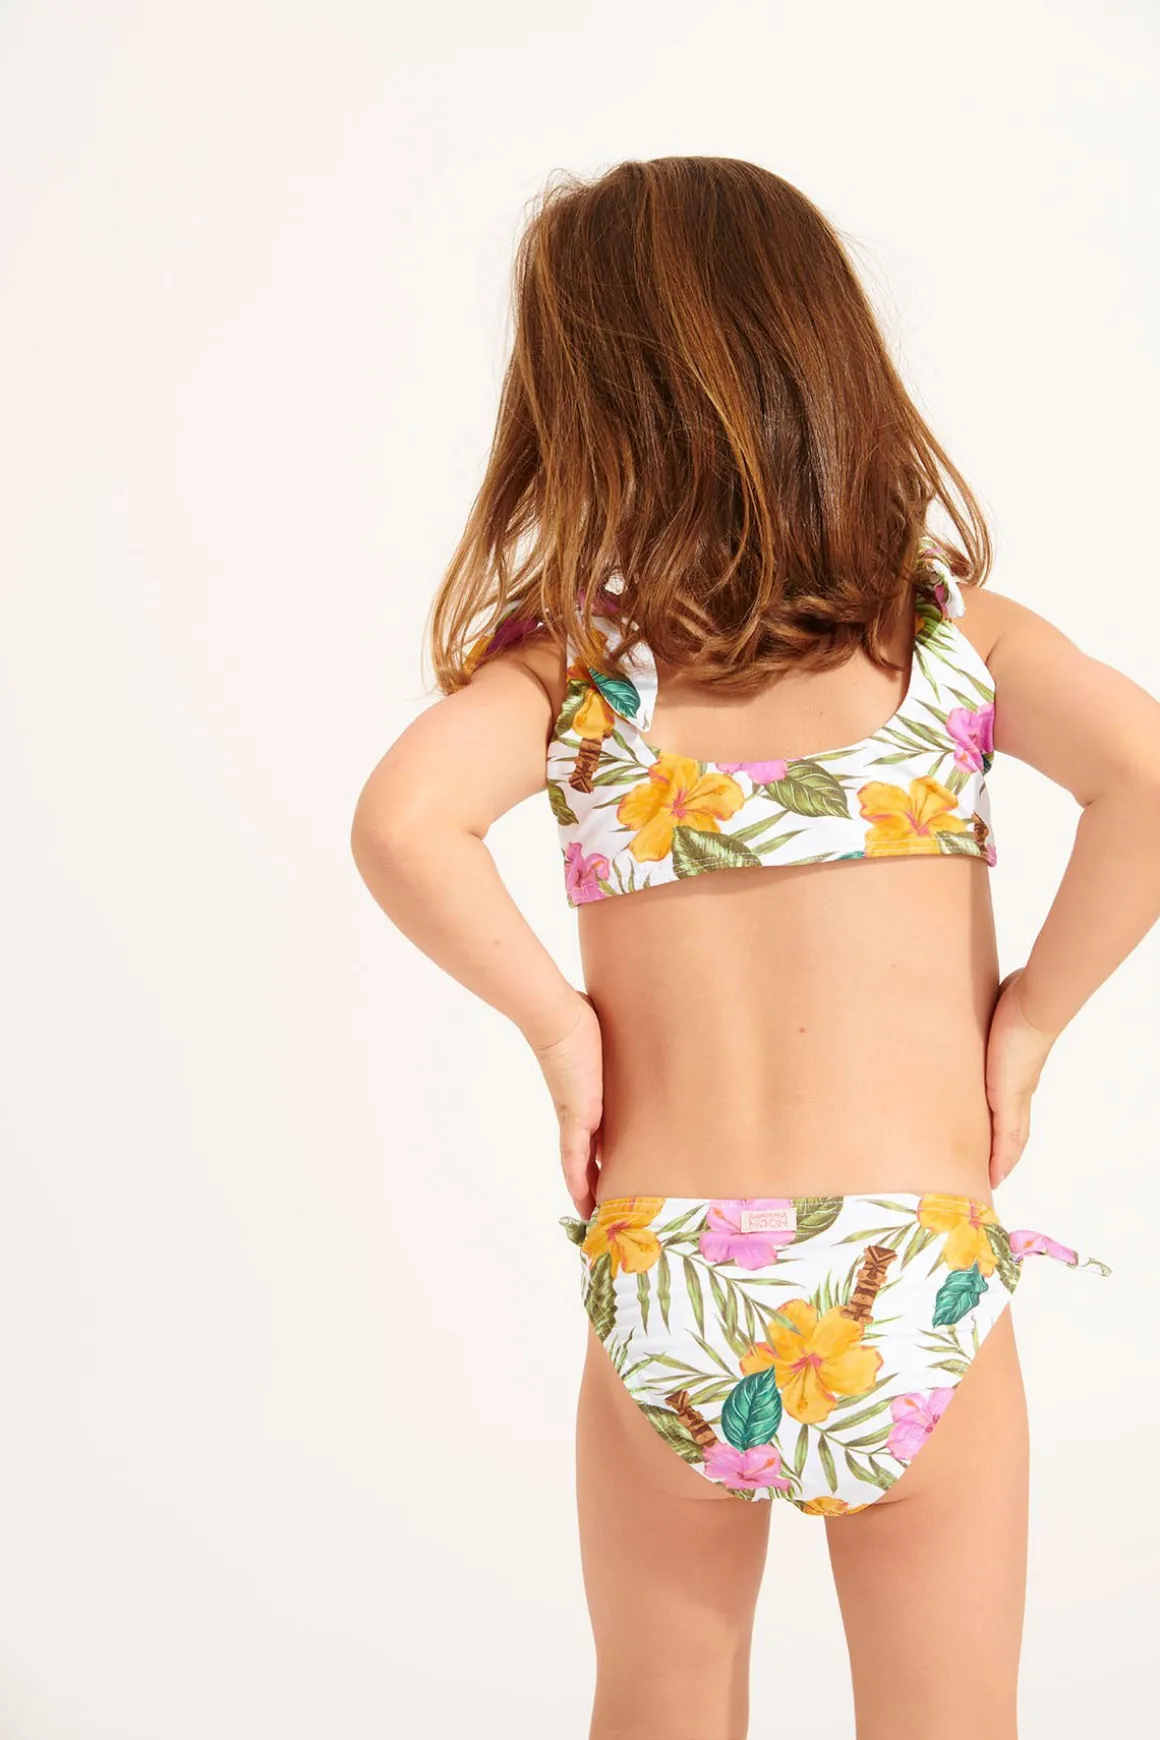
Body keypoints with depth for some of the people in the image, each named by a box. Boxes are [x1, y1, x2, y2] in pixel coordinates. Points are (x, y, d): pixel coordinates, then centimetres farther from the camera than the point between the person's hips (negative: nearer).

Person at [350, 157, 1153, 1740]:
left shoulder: (569, 655, -3)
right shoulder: (954, 630, 1)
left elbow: (402, 825, -21)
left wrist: (559, 1021, -7)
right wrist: (1028, 1015, -3)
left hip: (663, 1291, 0)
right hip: (921, 1282, 0)